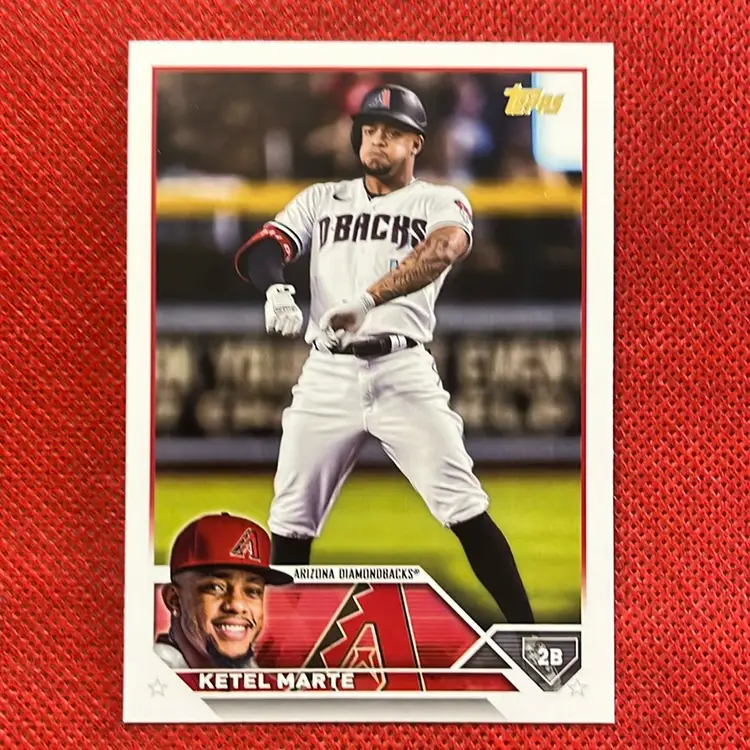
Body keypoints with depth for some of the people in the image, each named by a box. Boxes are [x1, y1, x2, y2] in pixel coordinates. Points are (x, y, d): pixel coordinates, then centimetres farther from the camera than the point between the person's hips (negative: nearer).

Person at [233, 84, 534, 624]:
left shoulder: (441, 202, 5)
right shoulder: (321, 200, 16)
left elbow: (444, 249, -18)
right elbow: (256, 252, 3)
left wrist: (367, 300, -34)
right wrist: (277, 289, -22)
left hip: (403, 372, -3)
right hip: (326, 375, 3)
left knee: (463, 505, -11)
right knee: (292, 518, 4)